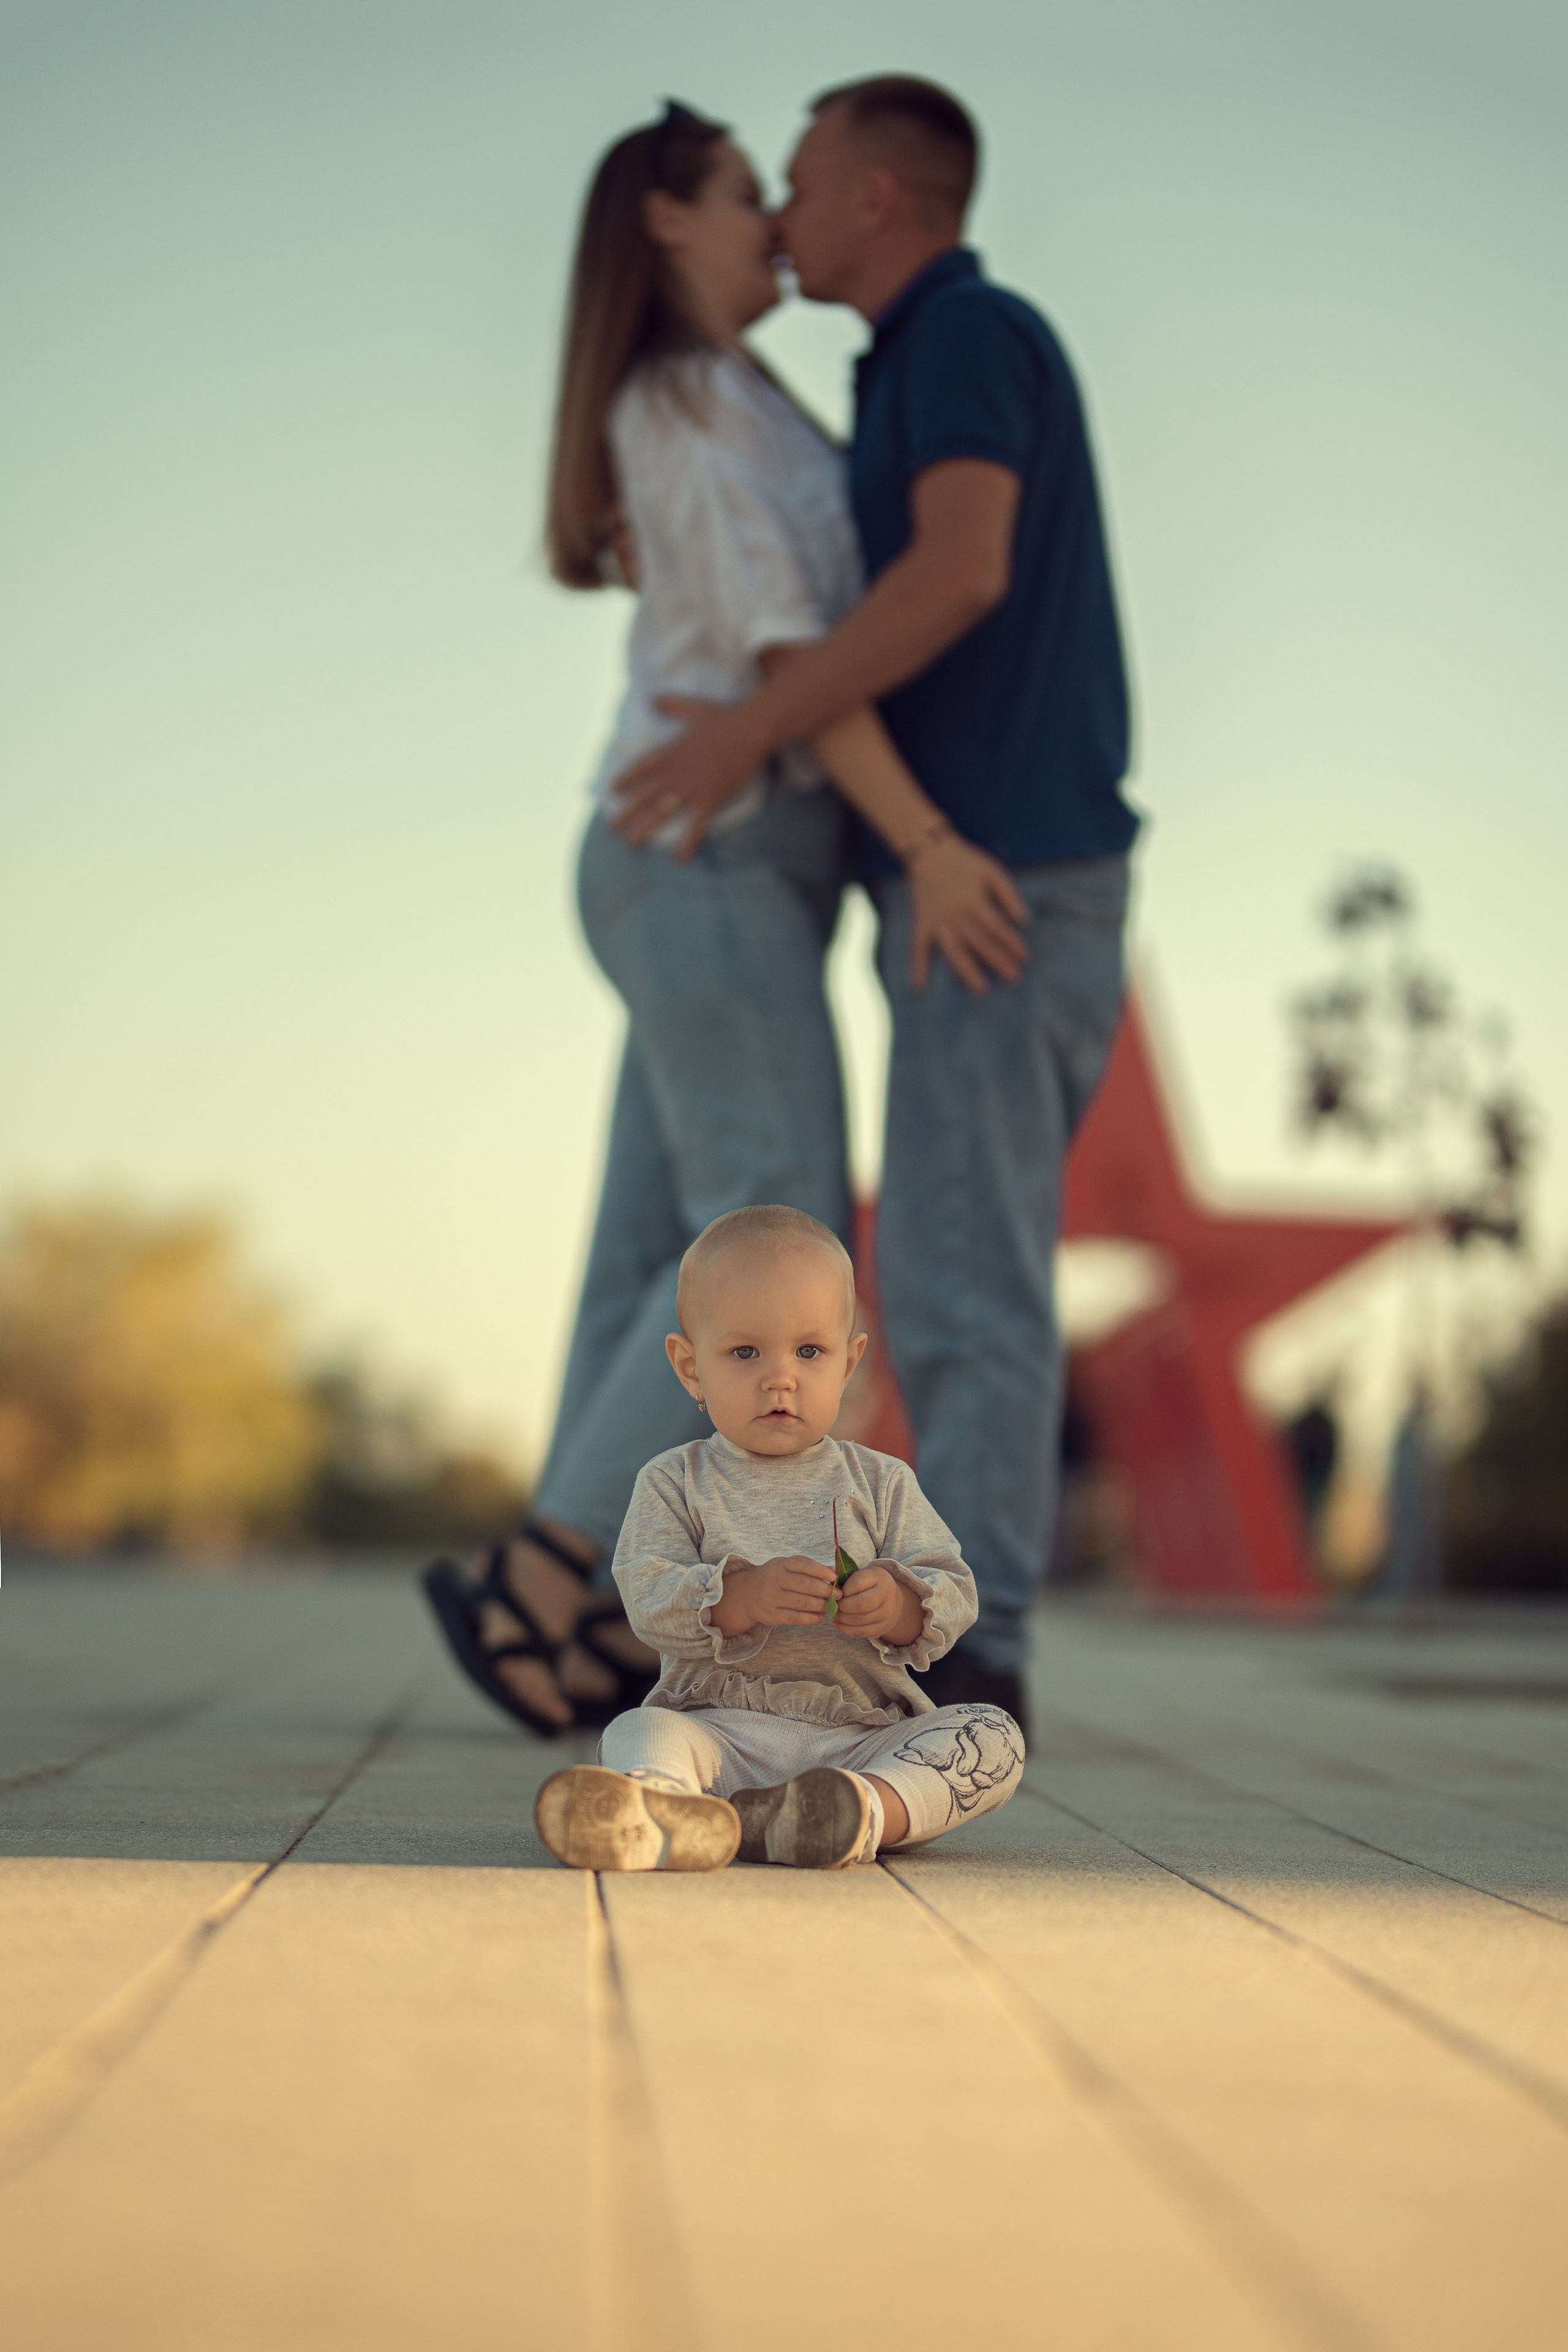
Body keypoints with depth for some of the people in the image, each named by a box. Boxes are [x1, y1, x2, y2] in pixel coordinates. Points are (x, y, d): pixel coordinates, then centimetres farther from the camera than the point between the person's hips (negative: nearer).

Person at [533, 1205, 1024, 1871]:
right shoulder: (674, 1485, 10)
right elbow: (650, 1602, -5)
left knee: (993, 1737, -21)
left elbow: (953, 1596, 5)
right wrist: (747, 1598, -24)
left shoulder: (882, 1484, 13)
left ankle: (873, 1812, -48)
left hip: (865, 1736, 2)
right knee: (642, 1733, -31)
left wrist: (899, 1606, -20)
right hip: (722, 1731, -2)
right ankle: (663, 1820, -65)